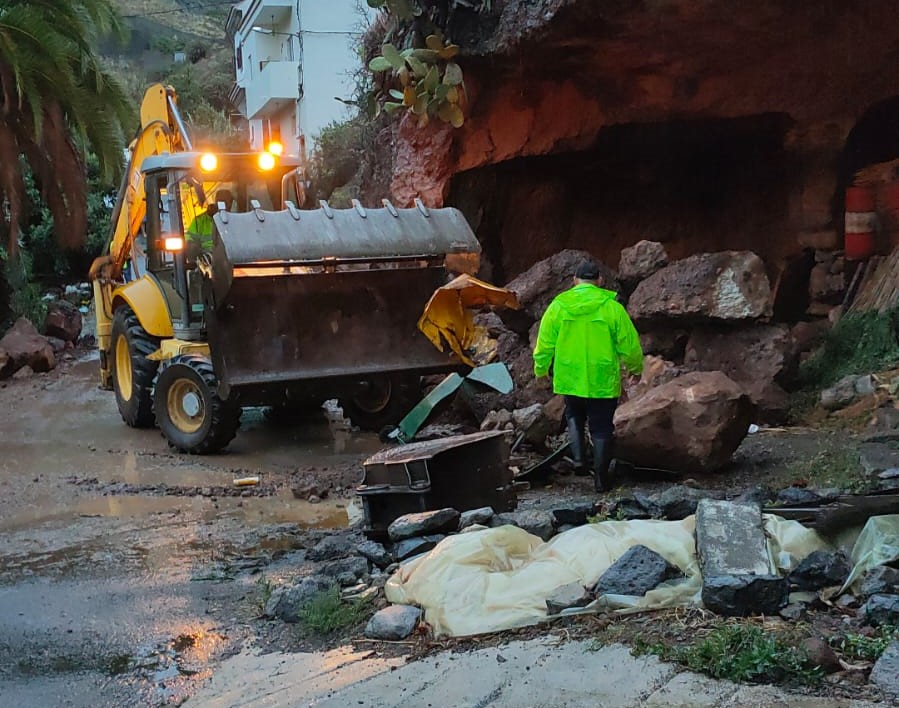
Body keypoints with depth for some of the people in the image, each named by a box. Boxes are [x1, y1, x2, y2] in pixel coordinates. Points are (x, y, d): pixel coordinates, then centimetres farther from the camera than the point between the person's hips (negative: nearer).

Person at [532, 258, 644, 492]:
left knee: (574, 418, 25)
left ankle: (578, 459, 7)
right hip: (603, 382, -1)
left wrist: (540, 370, 17)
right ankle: (600, 479, 14)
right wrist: (635, 367, 15)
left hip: (569, 380, 2)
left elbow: (544, 344, 1)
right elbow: (629, 344, -3)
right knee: (601, 429, 11)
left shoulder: (558, 306, -4)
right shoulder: (611, 307, -8)